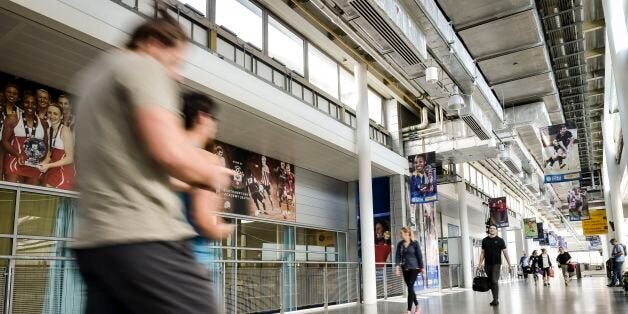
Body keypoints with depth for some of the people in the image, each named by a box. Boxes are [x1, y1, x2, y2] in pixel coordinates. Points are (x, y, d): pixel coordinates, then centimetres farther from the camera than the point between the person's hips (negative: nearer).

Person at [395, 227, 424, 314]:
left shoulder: (415, 243, -7)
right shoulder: (400, 244, 3)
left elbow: (419, 255, -4)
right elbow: (397, 256, 0)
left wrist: (422, 267, -3)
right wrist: (397, 266, -12)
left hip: (414, 268, -5)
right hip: (405, 268, 5)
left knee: (410, 287, -11)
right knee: (410, 288, 11)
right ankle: (417, 305, 31)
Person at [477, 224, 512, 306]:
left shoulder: (500, 240, 0)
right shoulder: (484, 240, 8)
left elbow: (505, 253, 0)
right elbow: (482, 253, 11)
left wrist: (509, 265, -4)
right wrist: (480, 264, 4)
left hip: (496, 264, -3)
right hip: (487, 265, 3)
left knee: (495, 281, -13)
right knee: (490, 282, 8)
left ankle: (496, 300, -8)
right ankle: (495, 298, 19)